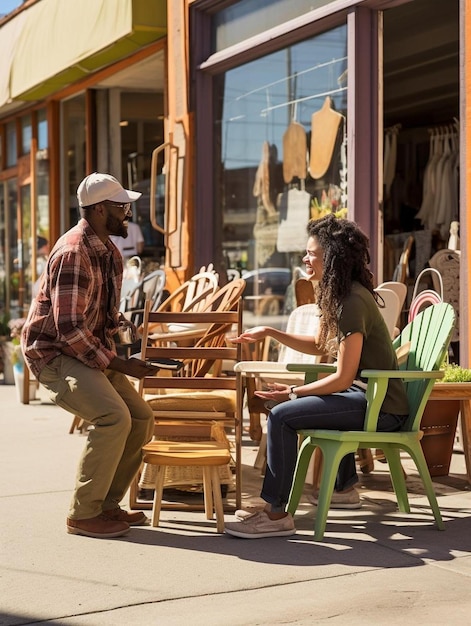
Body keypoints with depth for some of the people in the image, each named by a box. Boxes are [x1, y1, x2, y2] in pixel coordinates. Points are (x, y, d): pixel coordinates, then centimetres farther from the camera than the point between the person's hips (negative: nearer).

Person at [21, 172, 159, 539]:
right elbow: (69, 330, -25)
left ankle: (106, 505, 13)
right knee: (113, 418, -27)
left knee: (141, 420, 2)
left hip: (90, 351, 10)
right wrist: (116, 365, -22)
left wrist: (120, 324, 2)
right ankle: (83, 515, -16)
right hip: (53, 353, -9)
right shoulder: (73, 253, -21)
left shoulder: (108, 251, 9)